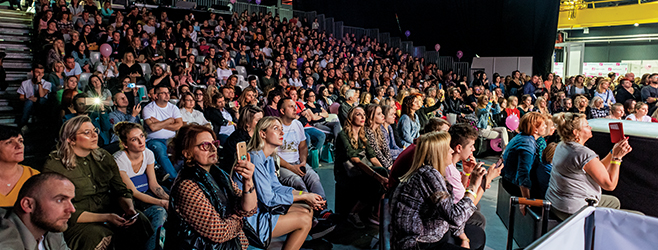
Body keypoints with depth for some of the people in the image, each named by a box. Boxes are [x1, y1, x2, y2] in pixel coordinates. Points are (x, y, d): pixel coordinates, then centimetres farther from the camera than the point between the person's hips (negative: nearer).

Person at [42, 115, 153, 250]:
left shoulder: (104, 157, 9)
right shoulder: (53, 166, -7)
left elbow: (121, 190, 9)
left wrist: (129, 208, -14)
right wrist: (106, 218, -24)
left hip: (112, 211, 5)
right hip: (78, 223, -5)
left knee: (140, 221, -23)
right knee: (99, 235, -36)